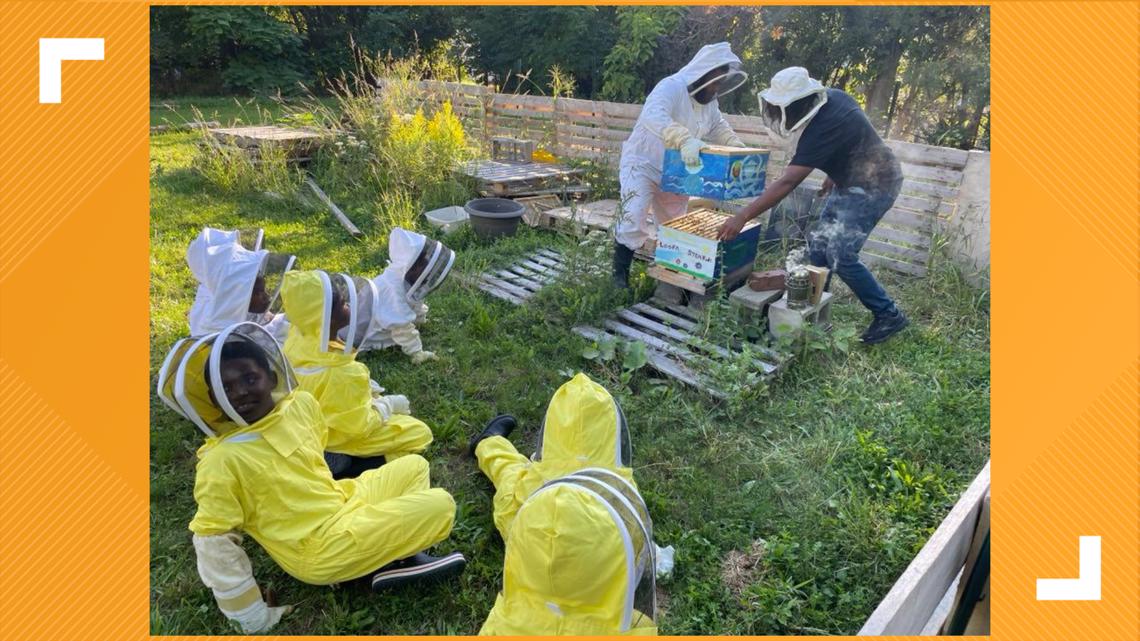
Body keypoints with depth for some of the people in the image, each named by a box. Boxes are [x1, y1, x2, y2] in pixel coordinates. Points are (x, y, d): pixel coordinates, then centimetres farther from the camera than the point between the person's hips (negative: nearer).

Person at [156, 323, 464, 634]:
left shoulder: (301, 403, -2)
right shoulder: (221, 461, -19)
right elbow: (212, 541, -14)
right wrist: (254, 616, -9)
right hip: (320, 550, -7)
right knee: (440, 505, -15)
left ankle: (383, 545, 4)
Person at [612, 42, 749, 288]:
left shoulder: (709, 102, 5)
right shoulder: (671, 87, -22)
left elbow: (719, 128, 21)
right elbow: (653, 116, -42)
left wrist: (737, 146, 2)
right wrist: (685, 140, -54)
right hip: (643, 164, -8)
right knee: (634, 221, -17)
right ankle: (620, 274, -3)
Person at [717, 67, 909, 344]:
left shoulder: (821, 128, -30)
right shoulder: (831, 97, -4)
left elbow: (787, 182, -35)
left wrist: (743, 217, -36)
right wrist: (836, 173, 18)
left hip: (872, 187, -10)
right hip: (850, 183, 10)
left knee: (841, 256, -12)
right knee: (819, 246, 7)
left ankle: (889, 315, 2)